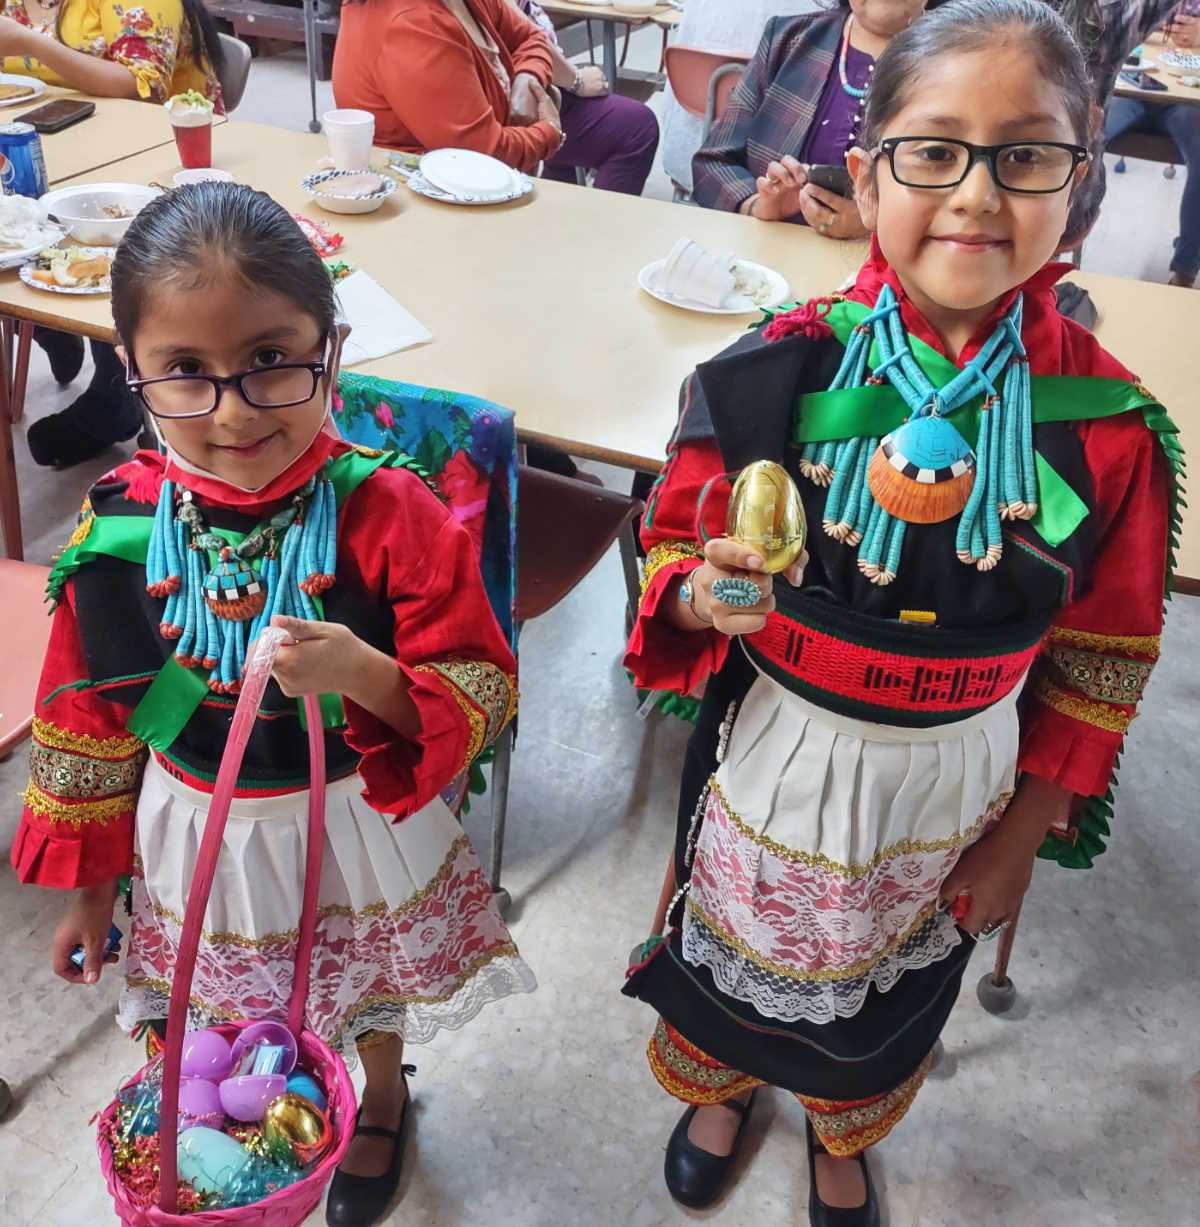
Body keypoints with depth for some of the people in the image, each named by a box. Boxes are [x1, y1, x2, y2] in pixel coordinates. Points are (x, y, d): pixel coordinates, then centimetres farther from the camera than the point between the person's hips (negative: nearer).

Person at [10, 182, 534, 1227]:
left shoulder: (391, 512, -25)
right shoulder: (121, 528, -17)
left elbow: (483, 697, -19)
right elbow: (86, 719, -3)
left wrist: (366, 673, -39)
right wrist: (89, 881, 7)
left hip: (359, 830, -1)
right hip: (198, 838, 2)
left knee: (372, 1004, 27)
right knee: (239, 1037, 24)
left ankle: (384, 1101, 61)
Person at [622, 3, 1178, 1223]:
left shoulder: (1109, 425, -16)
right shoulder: (776, 376, -20)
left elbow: (1103, 656, -3)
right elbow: (671, 552, -8)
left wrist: (1027, 828, 1)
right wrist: (705, 596, -31)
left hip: (956, 779, 1)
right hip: (777, 749, -1)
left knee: (889, 993, 27)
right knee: (729, 950, 25)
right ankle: (715, 1087, 63)